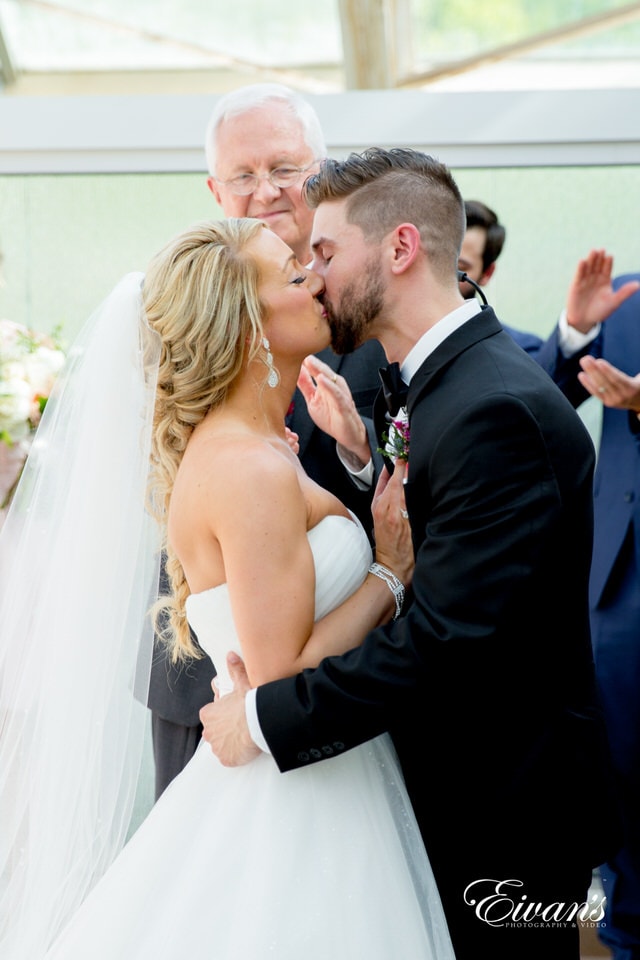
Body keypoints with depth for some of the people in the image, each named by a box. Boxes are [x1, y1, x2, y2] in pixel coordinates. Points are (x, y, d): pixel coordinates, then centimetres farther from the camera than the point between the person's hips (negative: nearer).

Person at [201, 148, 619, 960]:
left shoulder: (496, 411, -25)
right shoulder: (444, 382, 8)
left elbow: (444, 639, -29)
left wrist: (268, 718, -23)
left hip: (502, 802, -9)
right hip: (460, 779, 9)